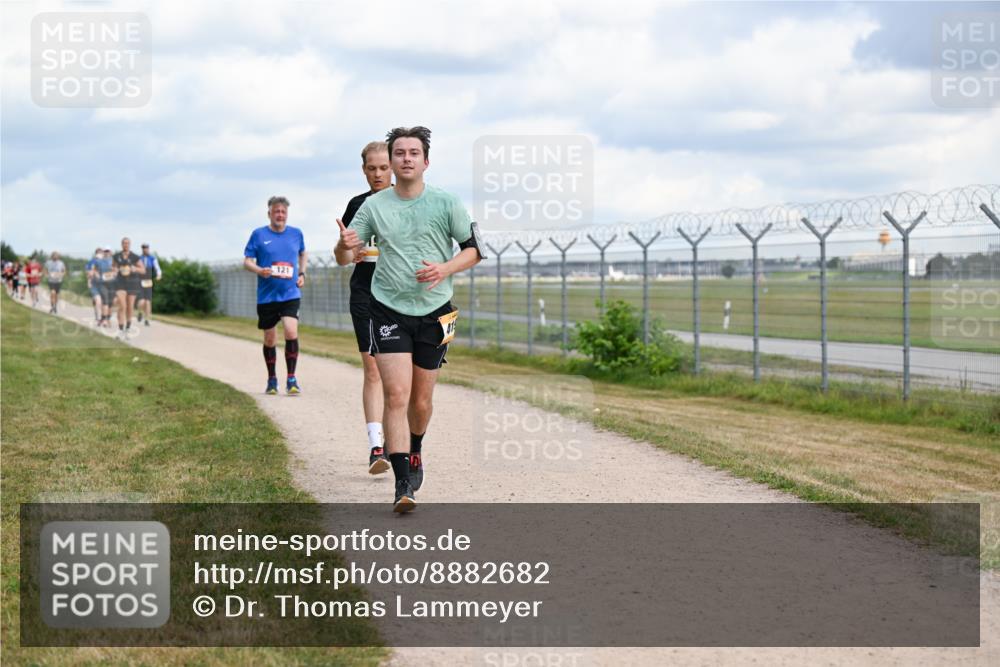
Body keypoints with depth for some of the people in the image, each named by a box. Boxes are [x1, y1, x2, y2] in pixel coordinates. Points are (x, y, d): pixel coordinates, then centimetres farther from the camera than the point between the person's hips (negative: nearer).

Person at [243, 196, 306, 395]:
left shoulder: (296, 233, 7)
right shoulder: (259, 234, -1)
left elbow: (302, 254, 26)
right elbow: (247, 261, 0)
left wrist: (302, 274, 11)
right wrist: (259, 270, -20)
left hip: (291, 294, 0)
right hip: (266, 295, 0)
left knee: (291, 332, -18)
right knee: (270, 339, 8)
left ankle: (291, 379, -10)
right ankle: (272, 380, 26)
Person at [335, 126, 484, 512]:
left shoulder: (446, 204, -2)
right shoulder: (373, 206, 0)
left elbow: (474, 248, 5)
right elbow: (344, 258, 5)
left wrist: (445, 269, -14)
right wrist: (344, 245, -20)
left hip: (434, 312, 1)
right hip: (388, 310, -1)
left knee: (421, 401, 9)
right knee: (396, 394, -14)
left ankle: (414, 451, 41)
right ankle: (403, 484, -13)